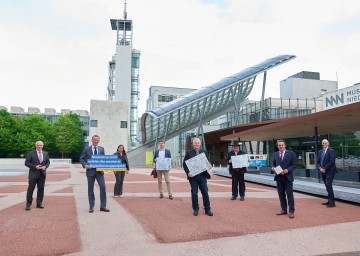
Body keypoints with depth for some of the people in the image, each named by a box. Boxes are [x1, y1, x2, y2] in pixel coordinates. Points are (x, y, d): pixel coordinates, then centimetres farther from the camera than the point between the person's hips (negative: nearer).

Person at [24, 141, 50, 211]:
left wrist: (45, 166, -7)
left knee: (41, 189, 8)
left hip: (42, 173, 4)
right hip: (33, 173, -4)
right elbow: (26, 163, -4)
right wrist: (35, 167, -16)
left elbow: (48, 162, 15)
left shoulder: (45, 154, 10)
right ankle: (28, 205, 6)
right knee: (30, 189, -1)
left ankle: (39, 203, 18)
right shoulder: (31, 153, -2)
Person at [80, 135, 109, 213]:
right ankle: (91, 206, 19)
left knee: (103, 187, -7)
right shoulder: (87, 149, 4)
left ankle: (103, 206, 2)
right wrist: (85, 165, -13)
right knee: (90, 189, 7)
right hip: (90, 171, -1)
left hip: (99, 171, 1)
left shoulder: (102, 149, 9)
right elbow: (81, 159, 5)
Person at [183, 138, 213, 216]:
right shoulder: (188, 153, 2)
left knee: (205, 192, 2)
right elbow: (184, 164, 0)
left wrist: (208, 167, -9)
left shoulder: (204, 152, 9)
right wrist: (188, 172, -14)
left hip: (202, 175, 1)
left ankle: (207, 209, 13)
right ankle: (195, 209, 18)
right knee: (194, 193, 5)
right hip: (193, 176, -1)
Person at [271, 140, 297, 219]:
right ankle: (284, 209, 22)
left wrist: (287, 170, -20)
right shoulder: (275, 154, 9)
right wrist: (273, 167, -5)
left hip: (287, 177, -4)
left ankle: (291, 211, 6)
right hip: (278, 177, 4)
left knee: (289, 194, -1)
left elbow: (294, 165, -5)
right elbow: (274, 163, 17)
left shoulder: (291, 153, -3)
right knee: (281, 194, 11)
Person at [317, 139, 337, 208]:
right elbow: (318, 161, 13)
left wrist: (324, 168, -16)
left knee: (329, 186, -10)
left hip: (329, 171, -6)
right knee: (327, 186, 11)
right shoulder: (320, 151, 13)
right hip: (323, 171, 7)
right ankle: (329, 201, 18)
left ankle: (332, 202, -4)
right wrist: (320, 168, -5)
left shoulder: (331, 151, -8)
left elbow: (332, 162, -16)